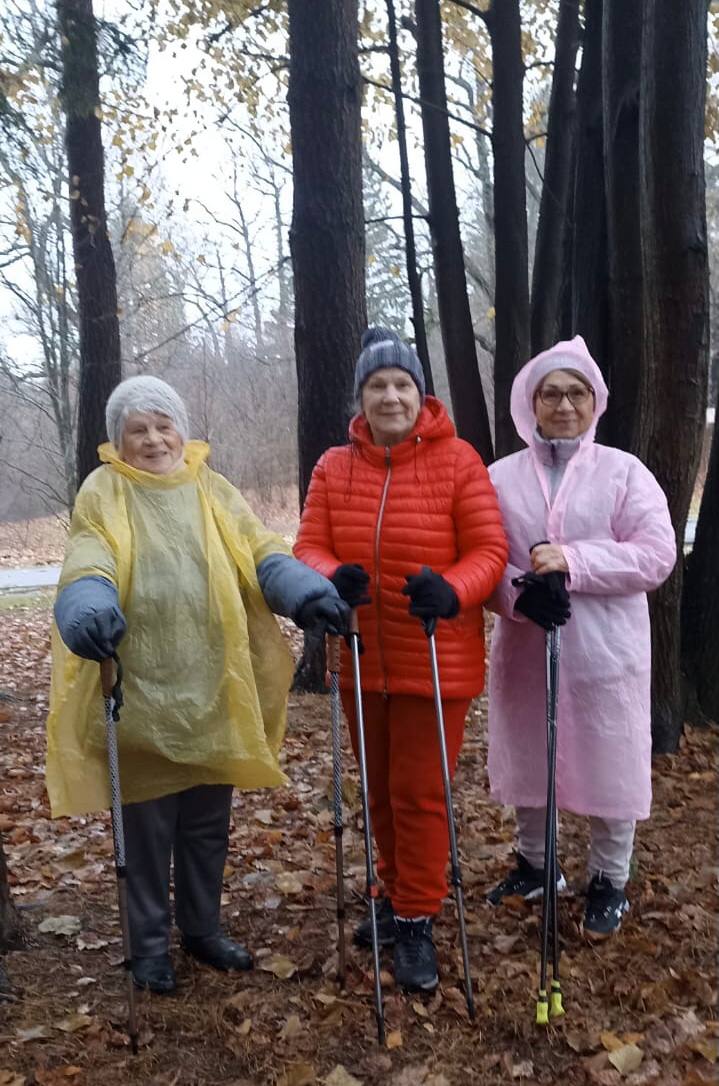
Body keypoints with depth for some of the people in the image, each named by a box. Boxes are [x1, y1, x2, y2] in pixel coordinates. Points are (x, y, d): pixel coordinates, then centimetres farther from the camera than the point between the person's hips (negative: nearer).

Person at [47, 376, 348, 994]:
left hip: (212, 691, 3)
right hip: (138, 692, -3)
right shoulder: (104, 493, 2)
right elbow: (88, 564, -14)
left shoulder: (215, 492, 11)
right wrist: (90, 608, -36)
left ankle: (202, 928, 35)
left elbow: (260, 553, 0)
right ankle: (150, 943, 28)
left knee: (208, 822, 15)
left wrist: (306, 590, -21)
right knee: (146, 825, 8)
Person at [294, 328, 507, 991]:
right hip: (360, 660, 4)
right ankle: (397, 895, 40)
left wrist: (452, 590, -30)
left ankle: (417, 922, 21)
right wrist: (332, 578, -25)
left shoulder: (457, 461, -8)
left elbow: (489, 549, -10)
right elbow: (309, 547, -2)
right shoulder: (334, 468, 2)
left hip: (435, 661, -4)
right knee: (380, 790, 19)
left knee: (419, 793, 3)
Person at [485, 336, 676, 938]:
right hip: (524, 651, 2)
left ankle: (609, 882, 28)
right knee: (528, 761, 15)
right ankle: (534, 865, 37)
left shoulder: (624, 471, -1)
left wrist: (572, 561, -21)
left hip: (605, 654, -2)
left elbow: (657, 554, -10)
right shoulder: (501, 476, 4)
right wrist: (519, 593, -22)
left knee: (609, 766, 7)